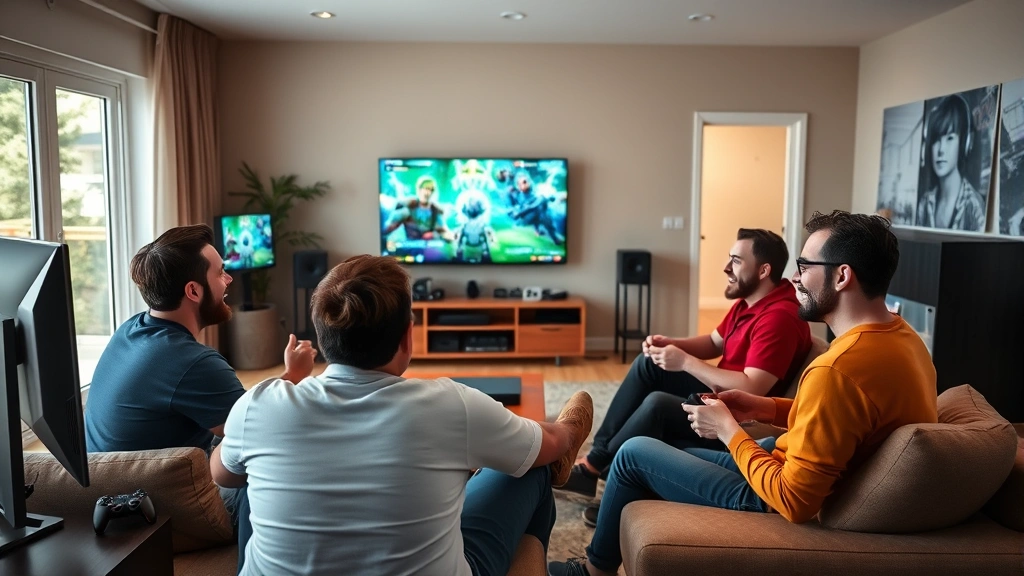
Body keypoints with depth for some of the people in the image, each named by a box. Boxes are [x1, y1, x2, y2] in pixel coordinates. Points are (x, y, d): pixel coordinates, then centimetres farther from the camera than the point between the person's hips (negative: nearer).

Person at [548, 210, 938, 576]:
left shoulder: (836, 370, -33)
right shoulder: (901, 336, -3)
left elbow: (793, 501, -29)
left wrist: (728, 429, -16)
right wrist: (766, 408, 3)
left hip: (786, 508, -9)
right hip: (826, 483, 9)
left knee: (635, 453, 4)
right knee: (681, 457, 25)